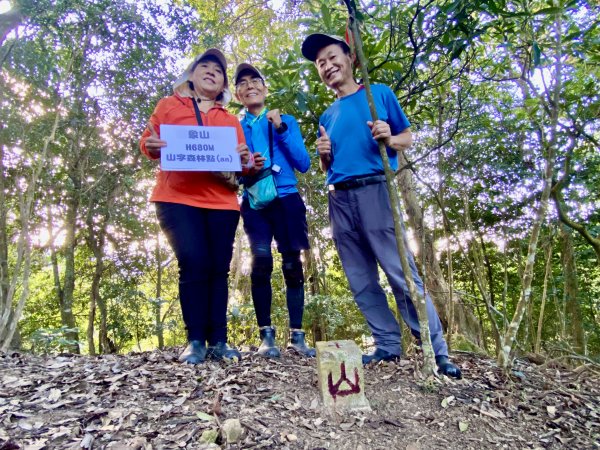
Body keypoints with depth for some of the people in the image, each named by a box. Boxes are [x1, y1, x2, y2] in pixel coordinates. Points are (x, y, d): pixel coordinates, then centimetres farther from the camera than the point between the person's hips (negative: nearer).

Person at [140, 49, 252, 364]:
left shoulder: (231, 120, 21)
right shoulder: (169, 105, 16)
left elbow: (242, 163, 15)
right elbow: (148, 141, 12)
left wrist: (245, 161, -7)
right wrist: (150, 146, -11)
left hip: (221, 202, 3)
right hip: (177, 199, -2)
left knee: (218, 268, -1)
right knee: (194, 263, -13)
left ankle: (218, 342, 5)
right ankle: (195, 341, -1)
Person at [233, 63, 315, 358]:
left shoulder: (286, 121, 13)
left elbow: (304, 164, 2)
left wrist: (282, 129, -6)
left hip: (287, 200, 0)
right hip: (254, 203, 0)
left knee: (292, 265, -2)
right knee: (262, 262, -13)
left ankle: (297, 336, 4)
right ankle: (266, 335, -3)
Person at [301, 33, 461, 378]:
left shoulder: (380, 93, 9)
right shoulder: (328, 116, 21)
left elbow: (408, 138, 7)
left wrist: (389, 138, -14)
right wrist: (324, 154, 1)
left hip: (374, 191, -5)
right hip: (340, 199, 6)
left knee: (402, 274, -9)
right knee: (362, 282, 5)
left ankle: (437, 350, 1)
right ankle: (388, 345, 15)